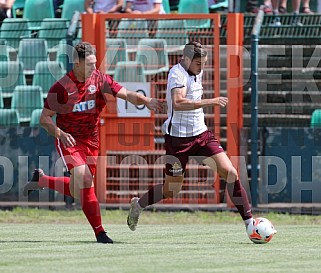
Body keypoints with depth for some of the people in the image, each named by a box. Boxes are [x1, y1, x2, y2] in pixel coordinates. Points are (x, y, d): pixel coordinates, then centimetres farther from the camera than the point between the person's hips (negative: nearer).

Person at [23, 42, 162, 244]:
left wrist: (146, 101, -32)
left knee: (76, 191, 9)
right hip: (69, 141, -5)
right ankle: (99, 232, -17)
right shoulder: (61, 88, -15)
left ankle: (41, 180, 36)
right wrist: (60, 133, -25)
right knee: (85, 181, -23)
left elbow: (126, 94, -13)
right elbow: (45, 118, -7)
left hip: (91, 142, 5)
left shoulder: (99, 79, -6)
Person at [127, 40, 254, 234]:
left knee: (230, 172, -9)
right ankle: (138, 204, 32)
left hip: (201, 134, 7)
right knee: (172, 190, 5)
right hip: (178, 138, -7)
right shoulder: (177, 73, -18)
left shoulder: (197, 72, 9)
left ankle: (249, 220, -6)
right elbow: (178, 103, -36)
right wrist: (209, 102, -39)